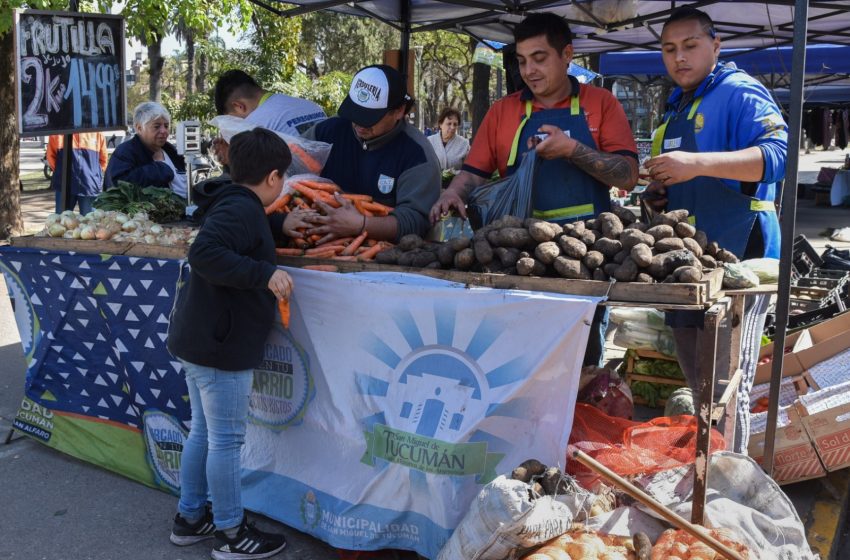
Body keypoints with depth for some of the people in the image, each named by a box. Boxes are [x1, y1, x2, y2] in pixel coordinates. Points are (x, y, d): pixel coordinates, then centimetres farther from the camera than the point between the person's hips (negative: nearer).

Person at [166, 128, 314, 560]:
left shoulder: (231, 203, 11)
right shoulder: (241, 207, -19)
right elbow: (204, 253, -31)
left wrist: (279, 230, 21)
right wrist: (266, 273, -32)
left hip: (198, 339, 10)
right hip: (221, 344, -10)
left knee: (203, 432, 19)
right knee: (226, 439, 1)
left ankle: (190, 517, 31)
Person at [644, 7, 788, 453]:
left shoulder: (740, 93, -7)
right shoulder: (677, 107, 21)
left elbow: (777, 153, -23)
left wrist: (698, 162, -34)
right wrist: (660, 193, 10)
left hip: (735, 260, -9)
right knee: (696, 377, 17)